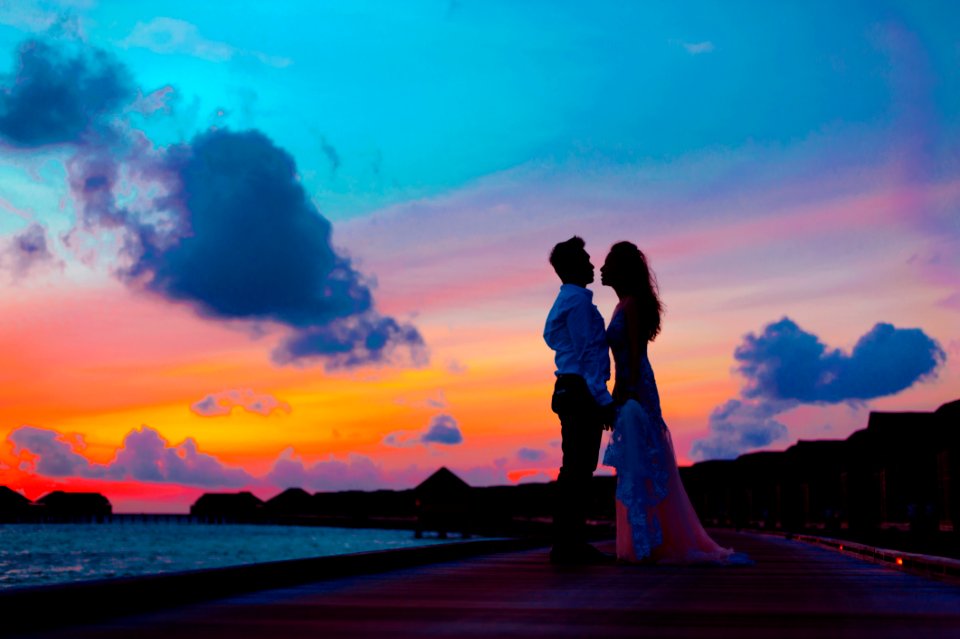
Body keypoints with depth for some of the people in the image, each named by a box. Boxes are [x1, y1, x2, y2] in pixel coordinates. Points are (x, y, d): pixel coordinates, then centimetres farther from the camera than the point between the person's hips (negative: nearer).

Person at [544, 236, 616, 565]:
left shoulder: (564, 301, 21)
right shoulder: (578, 300, -10)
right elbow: (586, 353, -16)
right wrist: (604, 401, -16)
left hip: (570, 390, 10)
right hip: (583, 390, -10)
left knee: (576, 468, 11)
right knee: (579, 468, -9)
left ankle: (569, 543, 14)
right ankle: (569, 545, -9)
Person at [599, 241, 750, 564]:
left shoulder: (632, 304, -10)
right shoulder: (624, 304, 17)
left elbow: (636, 353, -16)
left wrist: (627, 394, -19)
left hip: (635, 390, -10)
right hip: (630, 391, 10)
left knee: (638, 464, -8)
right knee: (635, 465, 9)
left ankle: (654, 544, -5)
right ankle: (644, 543, 13)